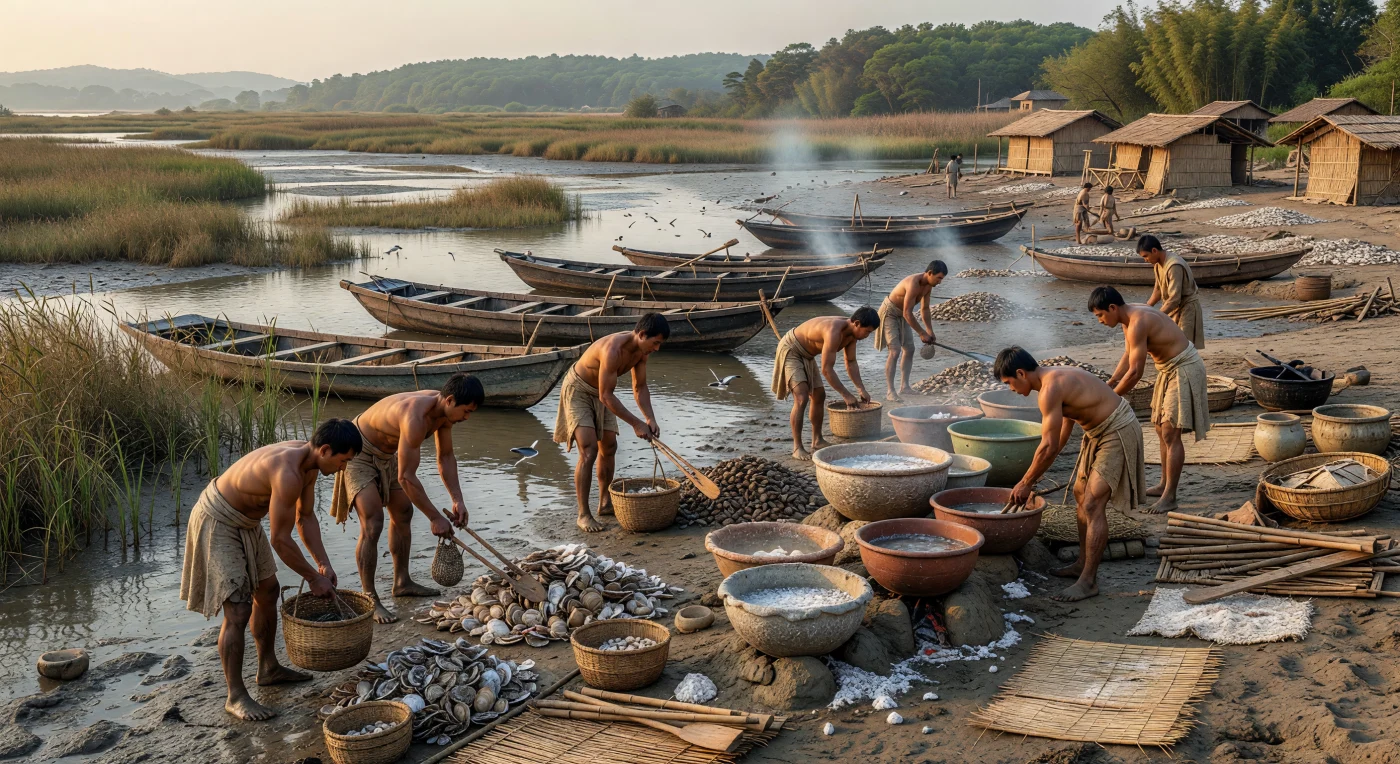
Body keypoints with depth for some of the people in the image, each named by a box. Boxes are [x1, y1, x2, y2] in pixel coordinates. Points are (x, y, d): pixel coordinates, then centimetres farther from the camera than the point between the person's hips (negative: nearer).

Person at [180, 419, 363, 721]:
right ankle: (236, 696, 1)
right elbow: (280, 539, -28)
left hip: (245, 521, 11)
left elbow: (305, 517, 7)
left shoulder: (310, 462, -4)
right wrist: (313, 578, -16)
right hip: (217, 522, -10)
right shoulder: (287, 473, -34)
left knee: (267, 591, 20)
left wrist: (324, 564, 0)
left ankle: (269, 668, 37)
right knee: (238, 612, -11)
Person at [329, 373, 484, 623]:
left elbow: (445, 456, 3)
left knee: (403, 513, 16)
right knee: (372, 525, -15)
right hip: (359, 452, -10)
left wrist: (457, 499, -6)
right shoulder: (415, 417, -38)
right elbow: (406, 477, -35)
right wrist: (435, 518, -29)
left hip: (385, 453, 10)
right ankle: (369, 600, -8)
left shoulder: (444, 411, -11)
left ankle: (402, 583, 31)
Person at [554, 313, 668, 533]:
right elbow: (606, 396, -32)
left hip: (600, 393, 9)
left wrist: (650, 419, -14)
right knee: (588, 452, -16)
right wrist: (636, 423, -29)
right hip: (578, 391, -9)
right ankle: (583, 514, -9)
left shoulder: (641, 350, -11)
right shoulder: (613, 350, -37)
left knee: (609, 447, 14)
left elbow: (640, 387, 0)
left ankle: (605, 503, 30)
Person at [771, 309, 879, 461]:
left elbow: (851, 363, 4)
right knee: (801, 399, -18)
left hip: (806, 355, 10)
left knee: (819, 395, 12)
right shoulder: (833, 332, -35)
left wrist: (861, 389, -6)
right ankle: (797, 448, -13)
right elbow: (826, 369, -32)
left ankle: (817, 440, 25)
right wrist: (846, 395, -27)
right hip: (790, 351, -10)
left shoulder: (852, 333, -5)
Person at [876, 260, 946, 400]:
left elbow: (924, 309, 7)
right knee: (895, 351, -17)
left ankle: (904, 386, 16)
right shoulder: (913, 284, -33)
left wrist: (930, 331, 2)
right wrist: (922, 333, -24)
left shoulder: (928, 285, -5)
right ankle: (890, 391, -16)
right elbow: (907, 313, -32)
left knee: (909, 349, 8)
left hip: (902, 315, 9)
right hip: (889, 313, -9)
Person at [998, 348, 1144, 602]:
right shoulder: (1053, 377, 7)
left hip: (1118, 433, -11)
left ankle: (1088, 581, -7)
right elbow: (1066, 424, 19)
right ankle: (1083, 564, 30)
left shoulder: (1051, 389, -25)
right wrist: (1038, 470, 20)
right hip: (1099, 431, 11)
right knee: (1081, 496, 18)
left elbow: (1049, 447, -24)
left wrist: (1026, 483, -11)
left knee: (1093, 505, -12)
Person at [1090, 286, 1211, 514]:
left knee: (1170, 434, -10)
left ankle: (1169, 497, -7)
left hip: (1184, 369, -10)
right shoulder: (1129, 318, 4)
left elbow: (1135, 372, -26)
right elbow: (1128, 355, 17)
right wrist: (1109, 384, 10)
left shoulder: (1137, 324, -27)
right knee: (1161, 429, 17)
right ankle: (1165, 485, 28)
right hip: (1169, 369, 10)